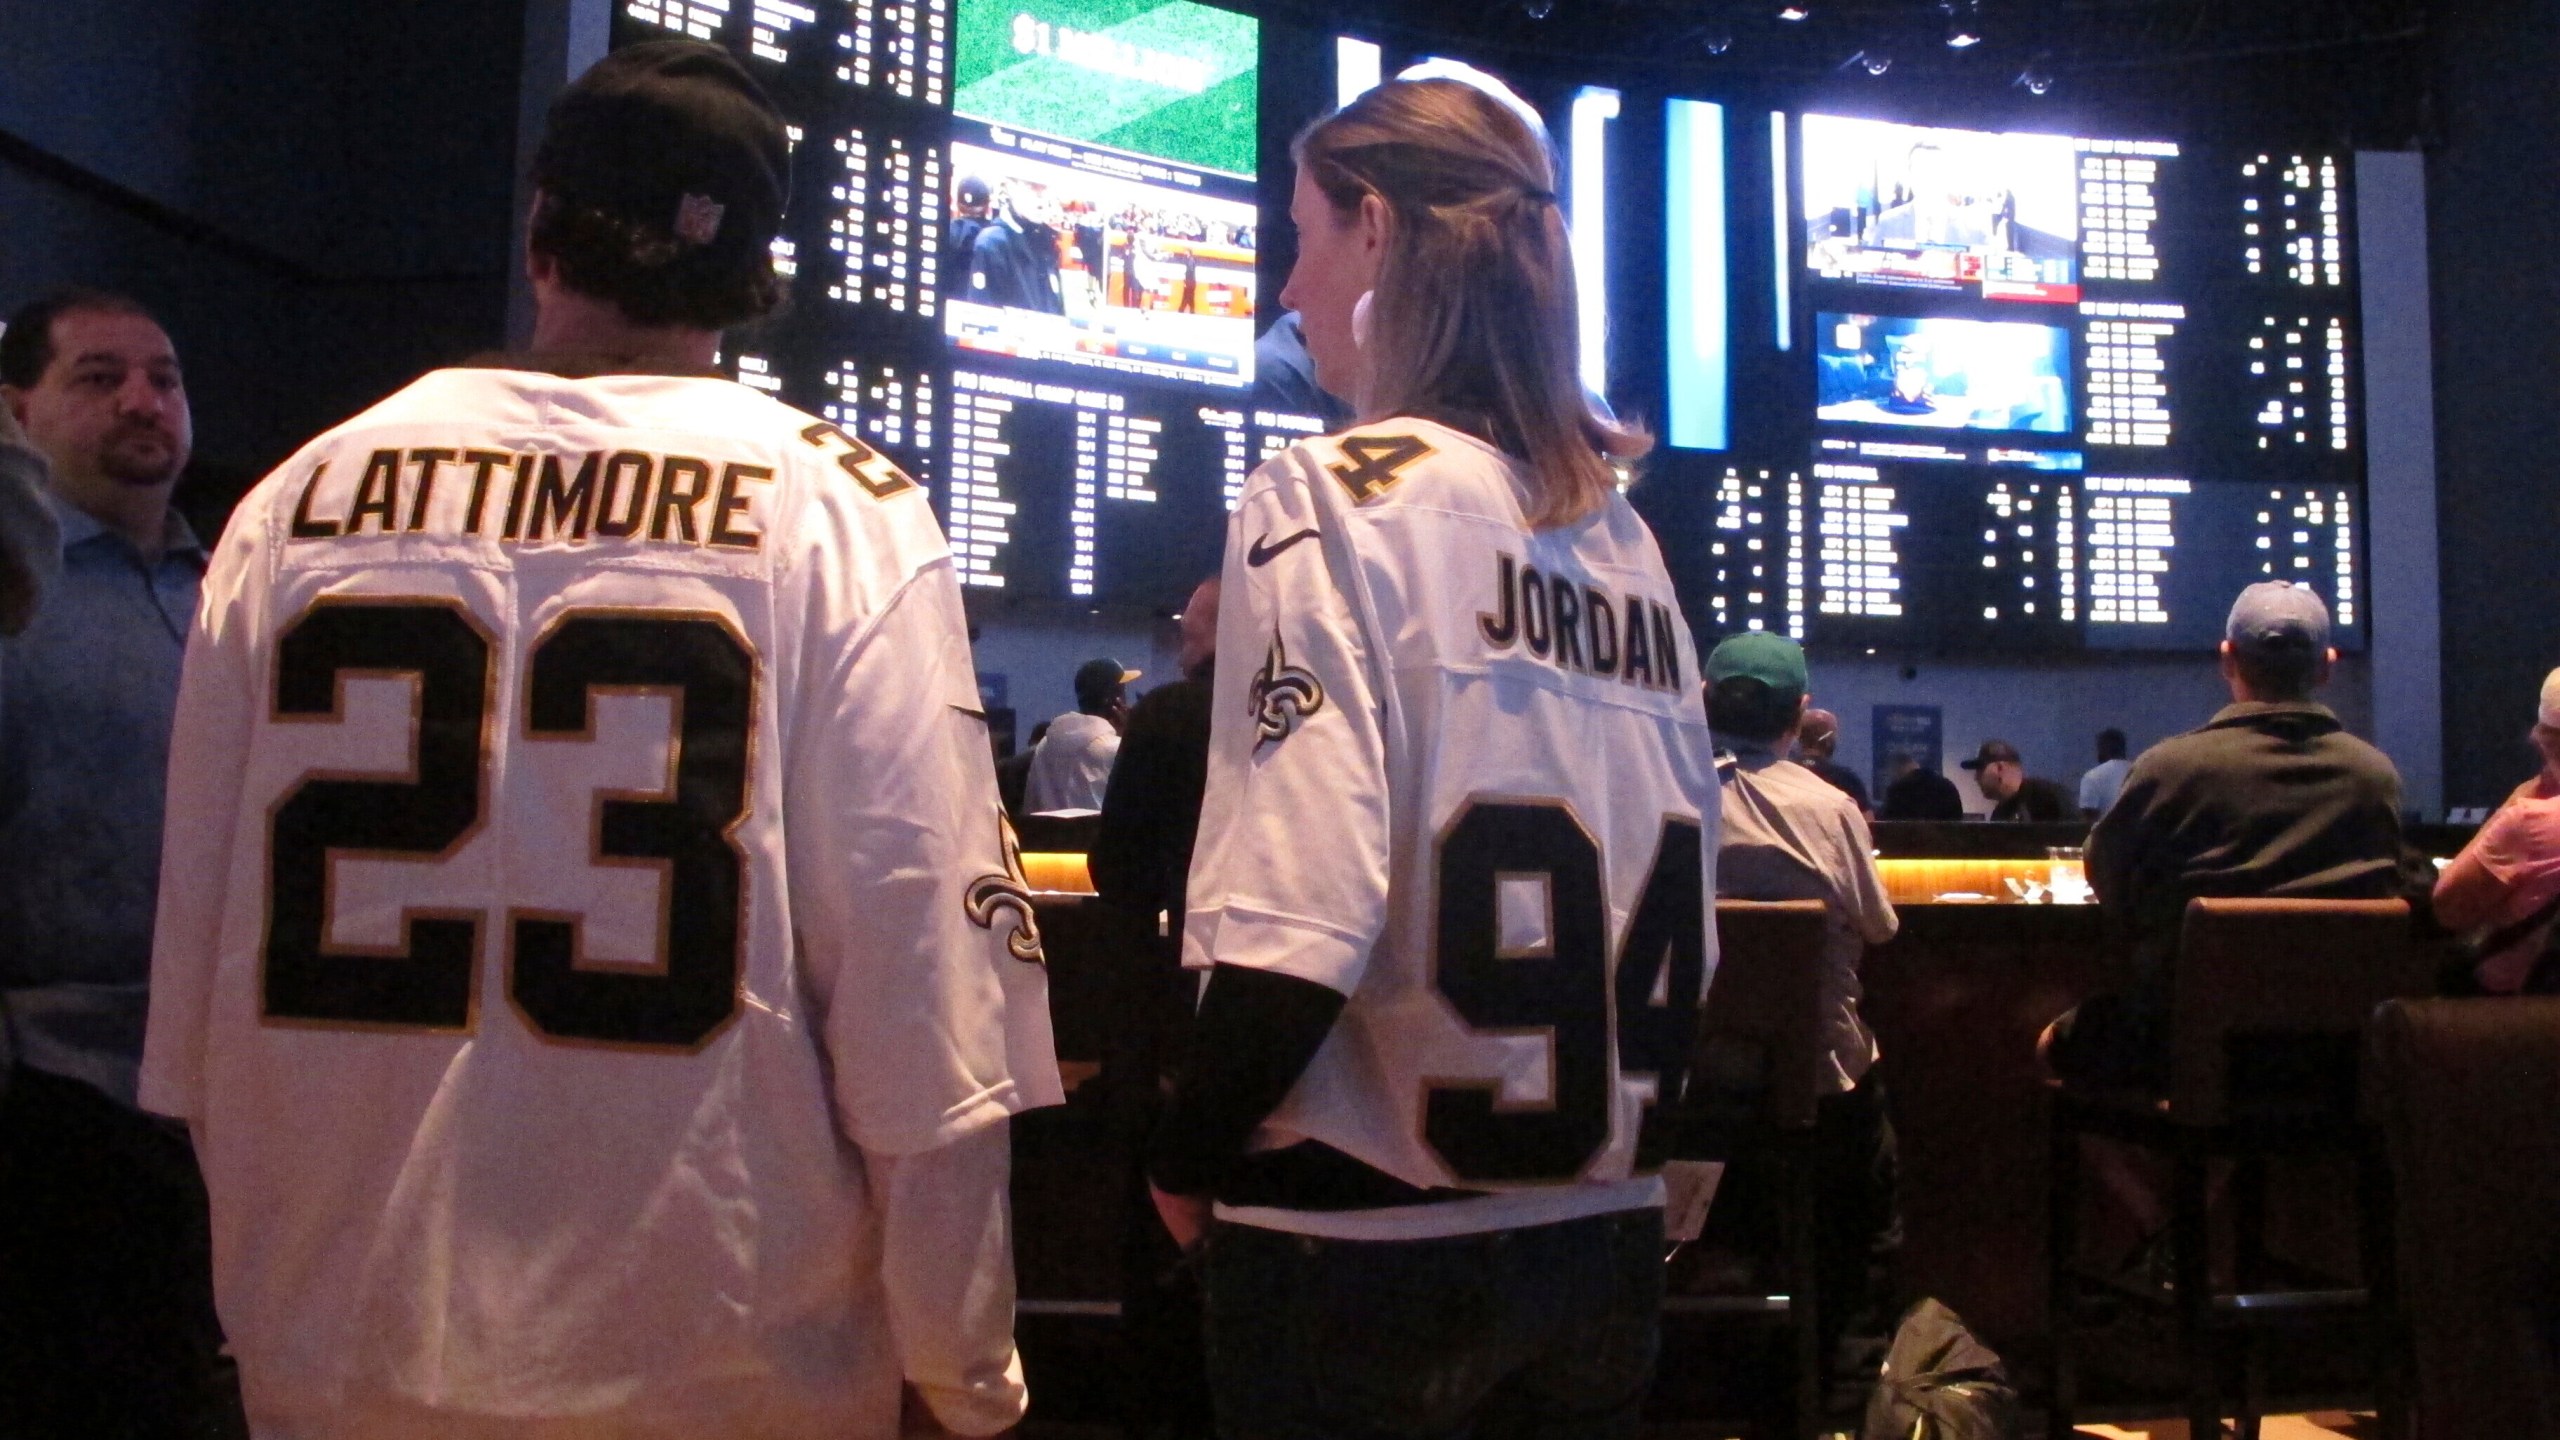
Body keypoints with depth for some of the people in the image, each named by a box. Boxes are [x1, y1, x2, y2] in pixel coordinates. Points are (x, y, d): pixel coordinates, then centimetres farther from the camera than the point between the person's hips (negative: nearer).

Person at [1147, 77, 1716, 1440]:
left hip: (1367, 1241, -6)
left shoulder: (1335, 496, -13)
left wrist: (1189, 1158, -7)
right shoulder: (1625, 536, 7)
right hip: (1611, 1233, 6)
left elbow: (1298, 921, -22)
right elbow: (1675, 910, 10)